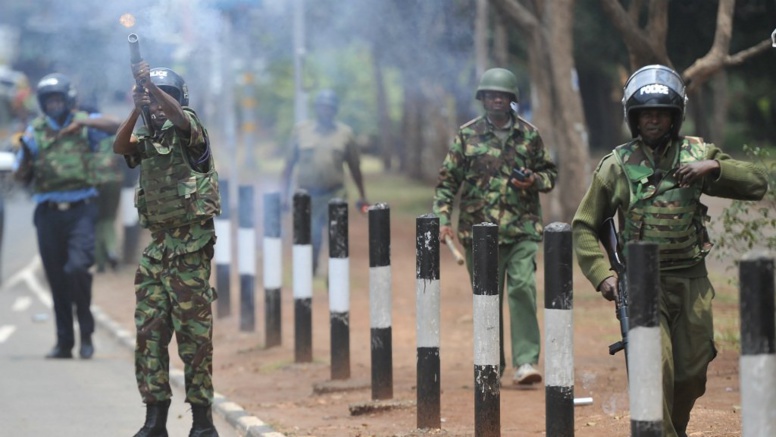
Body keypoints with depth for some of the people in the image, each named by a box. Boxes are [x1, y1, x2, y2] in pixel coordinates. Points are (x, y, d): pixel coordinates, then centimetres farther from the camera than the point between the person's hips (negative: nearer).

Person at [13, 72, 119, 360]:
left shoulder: (85, 125, 4)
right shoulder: (35, 132, 9)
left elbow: (115, 127, -15)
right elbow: (20, 177, 8)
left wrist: (82, 123, -28)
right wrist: (26, 155, -12)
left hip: (80, 210, -3)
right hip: (48, 213, 3)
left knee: (77, 267, -18)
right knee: (56, 279, 5)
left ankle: (86, 332, -1)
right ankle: (64, 343, 12)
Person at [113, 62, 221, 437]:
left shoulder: (189, 133, -3)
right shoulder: (147, 140, 13)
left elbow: (178, 116, -26)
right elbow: (120, 147, -6)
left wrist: (151, 85, -36)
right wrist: (136, 110, -19)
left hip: (190, 246, -6)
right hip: (156, 247, 6)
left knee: (194, 334, -5)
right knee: (149, 331, 2)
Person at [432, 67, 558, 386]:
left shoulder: (529, 135, 7)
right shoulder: (467, 136, 4)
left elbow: (550, 173, 16)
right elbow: (447, 180, 4)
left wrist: (533, 181, -6)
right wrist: (442, 219, -6)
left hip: (522, 230, 0)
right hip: (479, 231, 0)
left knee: (523, 288, -14)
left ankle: (526, 361, -15)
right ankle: (493, 363, 16)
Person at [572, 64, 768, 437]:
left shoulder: (697, 154, 3)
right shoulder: (617, 165, -1)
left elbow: (758, 184, -3)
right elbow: (584, 226, 5)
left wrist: (713, 168, -19)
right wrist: (602, 276, -7)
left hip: (692, 281, 2)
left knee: (692, 373, 10)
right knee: (657, 368, -17)